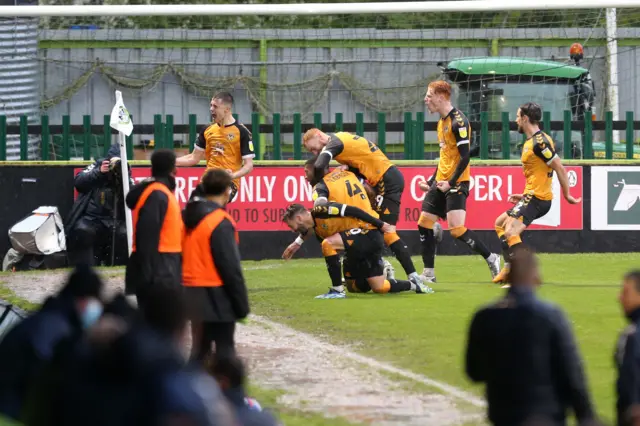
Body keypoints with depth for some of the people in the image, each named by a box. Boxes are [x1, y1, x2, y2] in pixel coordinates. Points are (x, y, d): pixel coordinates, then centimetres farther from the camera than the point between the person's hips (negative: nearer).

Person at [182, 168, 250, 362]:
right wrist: (242, 304, -11)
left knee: (200, 346, 14)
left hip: (193, 293, 8)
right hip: (216, 295, -8)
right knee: (224, 347, -2)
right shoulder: (221, 223, -16)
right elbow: (231, 268, -17)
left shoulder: (188, 217, 8)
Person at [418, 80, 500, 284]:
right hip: (441, 182, 9)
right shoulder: (442, 121, 14)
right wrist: (431, 181, 20)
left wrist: (450, 183, -21)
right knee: (424, 223, 6)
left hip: (456, 183, -9)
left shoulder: (458, 122, -15)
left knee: (456, 229, -17)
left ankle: (491, 259, -3)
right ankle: (428, 273, 12)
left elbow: (464, 157, -19)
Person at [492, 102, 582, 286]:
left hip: (537, 197, -11)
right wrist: (524, 195, 21)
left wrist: (567, 195, -16)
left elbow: (559, 168, -19)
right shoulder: (531, 142, 15)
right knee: (500, 223, 21)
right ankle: (509, 268, 17)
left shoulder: (539, 142, -17)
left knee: (511, 233, -22)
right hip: (532, 196, 11)